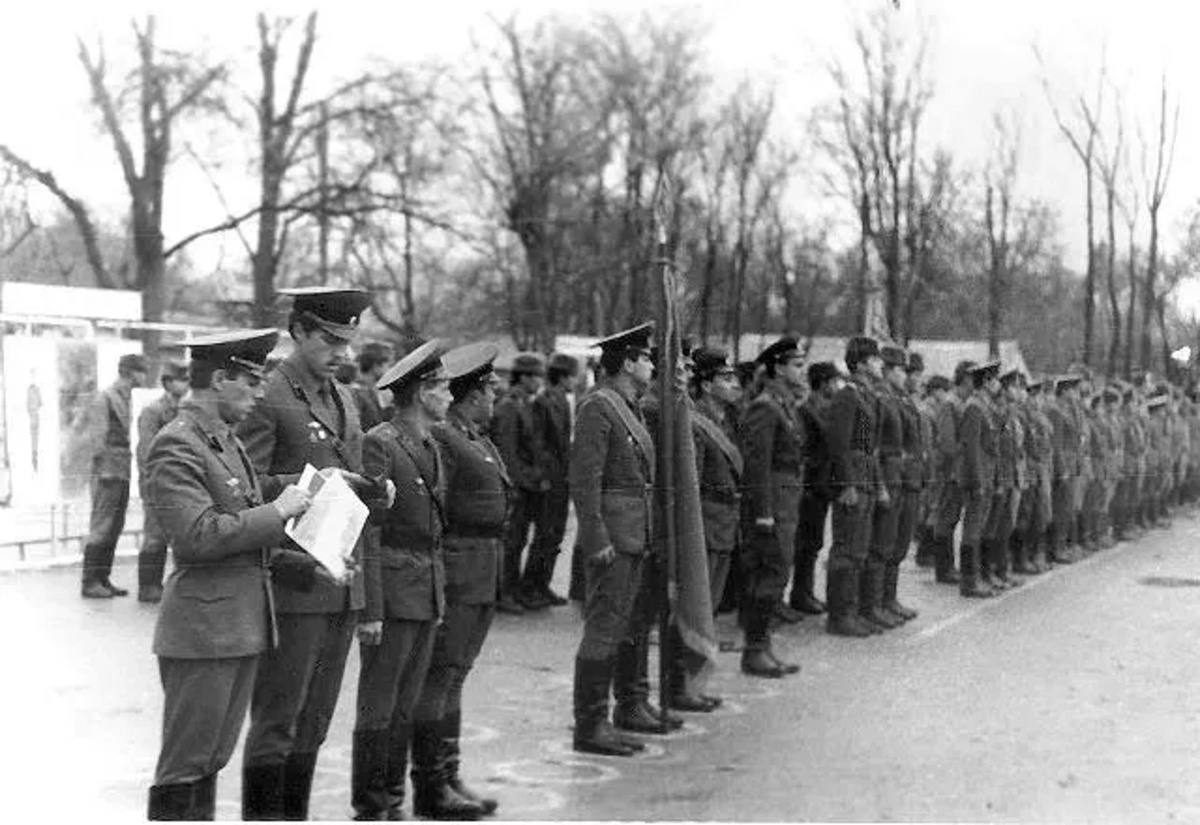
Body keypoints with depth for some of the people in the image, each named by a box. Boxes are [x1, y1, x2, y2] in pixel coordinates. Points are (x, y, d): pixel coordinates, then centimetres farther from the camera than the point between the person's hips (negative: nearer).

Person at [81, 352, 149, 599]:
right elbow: (96, 439, -13)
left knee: (115, 529, 10)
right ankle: (89, 583, 0)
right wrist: (104, 471, -15)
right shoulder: (105, 399, -11)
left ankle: (103, 579, 16)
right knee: (101, 529, -5)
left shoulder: (127, 398, 14)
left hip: (123, 474, 8)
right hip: (108, 474, -8)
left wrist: (127, 467, 13)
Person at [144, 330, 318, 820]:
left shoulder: (228, 442, 16)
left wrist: (305, 563, 12)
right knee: (184, 766, -1)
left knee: (211, 761, 16)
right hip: (203, 628, -9)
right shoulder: (175, 447, -14)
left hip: (244, 625, 9)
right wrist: (276, 511, -17)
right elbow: (198, 536, -24)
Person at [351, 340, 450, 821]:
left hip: (428, 594, 8)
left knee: (406, 706, 13)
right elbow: (367, 532, -16)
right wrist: (370, 609, -19)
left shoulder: (431, 446, 14)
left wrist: (439, 597, 15)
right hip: (392, 591, -8)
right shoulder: (379, 444, -13)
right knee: (378, 708, 0)